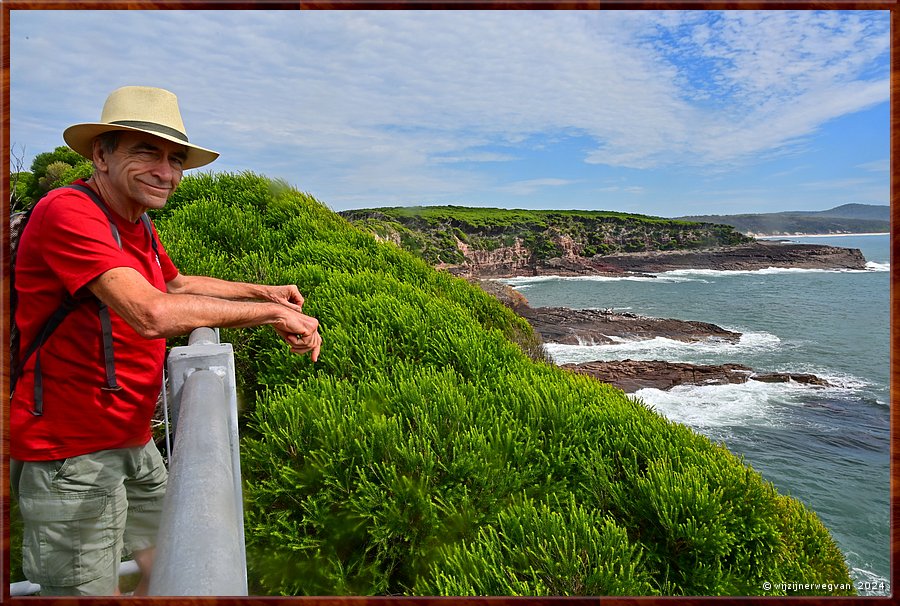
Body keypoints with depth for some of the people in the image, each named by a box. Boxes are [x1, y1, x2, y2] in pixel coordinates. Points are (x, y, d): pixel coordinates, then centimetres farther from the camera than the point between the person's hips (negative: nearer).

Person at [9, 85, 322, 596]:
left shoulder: (139, 227, 8)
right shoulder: (68, 211, -22)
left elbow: (176, 284, 28)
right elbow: (154, 313, -34)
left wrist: (263, 291, 20)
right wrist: (271, 313, -25)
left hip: (133, 442, 9)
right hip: (71, 454, -9)